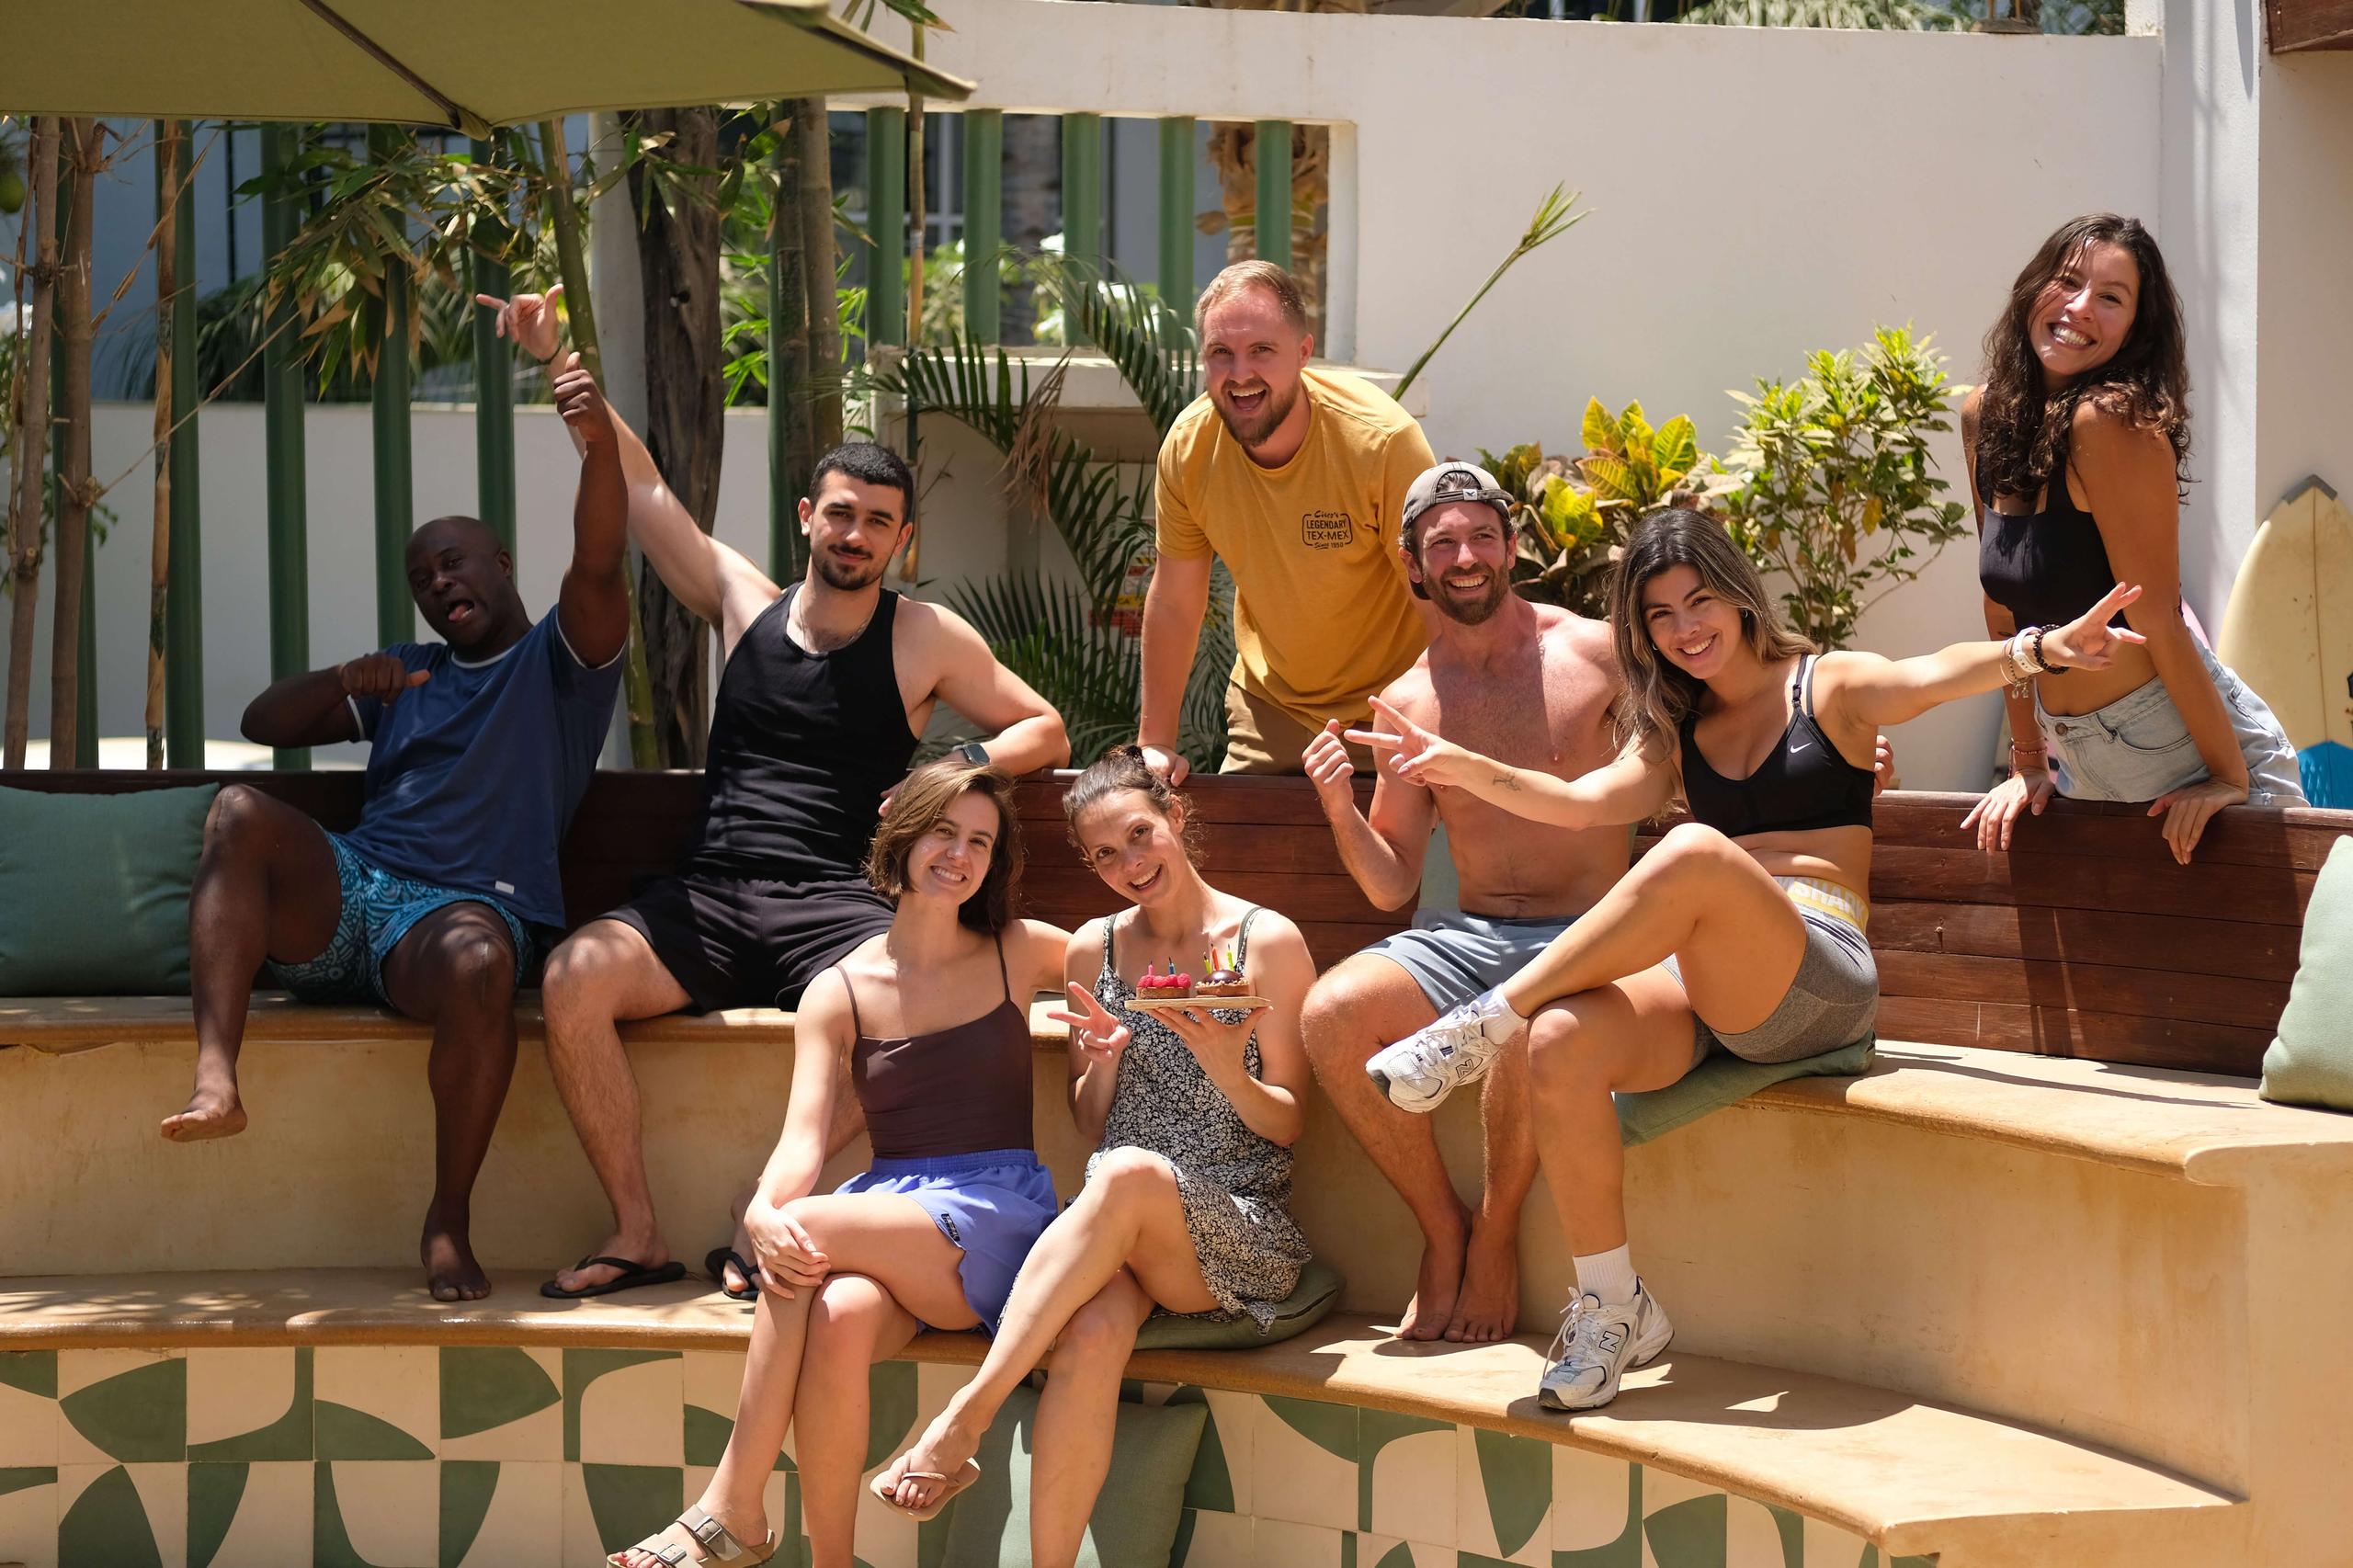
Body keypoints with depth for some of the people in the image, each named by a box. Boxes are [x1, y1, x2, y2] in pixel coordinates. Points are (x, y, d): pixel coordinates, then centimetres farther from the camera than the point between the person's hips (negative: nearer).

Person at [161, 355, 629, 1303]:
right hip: (339, 898, 5)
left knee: (480, 958, -41)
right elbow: (263, 723, 24)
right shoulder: (406, 675, 30)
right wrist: (344, 683, 2)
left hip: (466, 902, -4)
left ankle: (449, 1220, -27)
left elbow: (598, 565, -6)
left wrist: (601, 447, -25)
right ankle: (215, 1078, -43)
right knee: (240, 812, -26)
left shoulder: (557, 660, 15)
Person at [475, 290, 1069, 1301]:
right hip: (708, 896, 2)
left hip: (836, 907, -2)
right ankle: (636, 1232, -18)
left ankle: (760, 1229, -25)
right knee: (574, 979, -27)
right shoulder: (745, 605, 16)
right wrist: (556, 360, 20)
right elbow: (640, 486, 21)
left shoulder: (927, 641, 11)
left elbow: (1043, 730, 16)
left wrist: (961, 772, -3)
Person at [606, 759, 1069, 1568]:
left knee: (805, 1231, -29)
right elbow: (803, 1136, -4)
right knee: (838, 1313, -36)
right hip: (887, 1213, 2)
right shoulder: (840, 993, 9)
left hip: (999, 1214, -2)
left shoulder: (1021, 955, 10)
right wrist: (763, 1212, -25)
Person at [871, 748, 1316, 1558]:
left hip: (1241, 1232, -2)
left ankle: (963, 1421, -38)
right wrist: (1103, 1062, -4)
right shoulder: (1093, 950, 13)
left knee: (1128, 1175, -38)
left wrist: (1230, 1074, -17)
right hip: (1115, 1223, 2)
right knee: (1093, 1332, -35)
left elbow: (1288, 1126, 4)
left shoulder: (1268, 942, 3)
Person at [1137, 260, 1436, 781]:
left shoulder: (1383, 440, -25)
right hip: (1269, 704, 3)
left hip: (1385, 701, -3)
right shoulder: (1188, 445, -14)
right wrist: (1155, 743, 1)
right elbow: (1173, 602, -1)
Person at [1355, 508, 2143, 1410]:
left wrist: (2039, 649, -29)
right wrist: (1466, 770, -4)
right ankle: (1611, 1308, -17)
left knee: (1696, 856, -36)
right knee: (1561, 1045, -29)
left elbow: (1937, 677, -9)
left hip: (1820, 982, -4)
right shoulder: (1674, 734, 26)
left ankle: (1487, 1023, -28)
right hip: (1697, 984, 5)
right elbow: (1585, 802, 11)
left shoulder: (1829, 688, 10)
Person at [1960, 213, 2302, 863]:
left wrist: (2230, 779, -17)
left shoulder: (2110, 425, -22)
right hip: (2077, 757, 7)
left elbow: (2156, 618, -21)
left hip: (2187, 741, -7)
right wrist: (2027, 762, 8)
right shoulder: (1985, 415, 0)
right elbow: (2004, 608, 6)